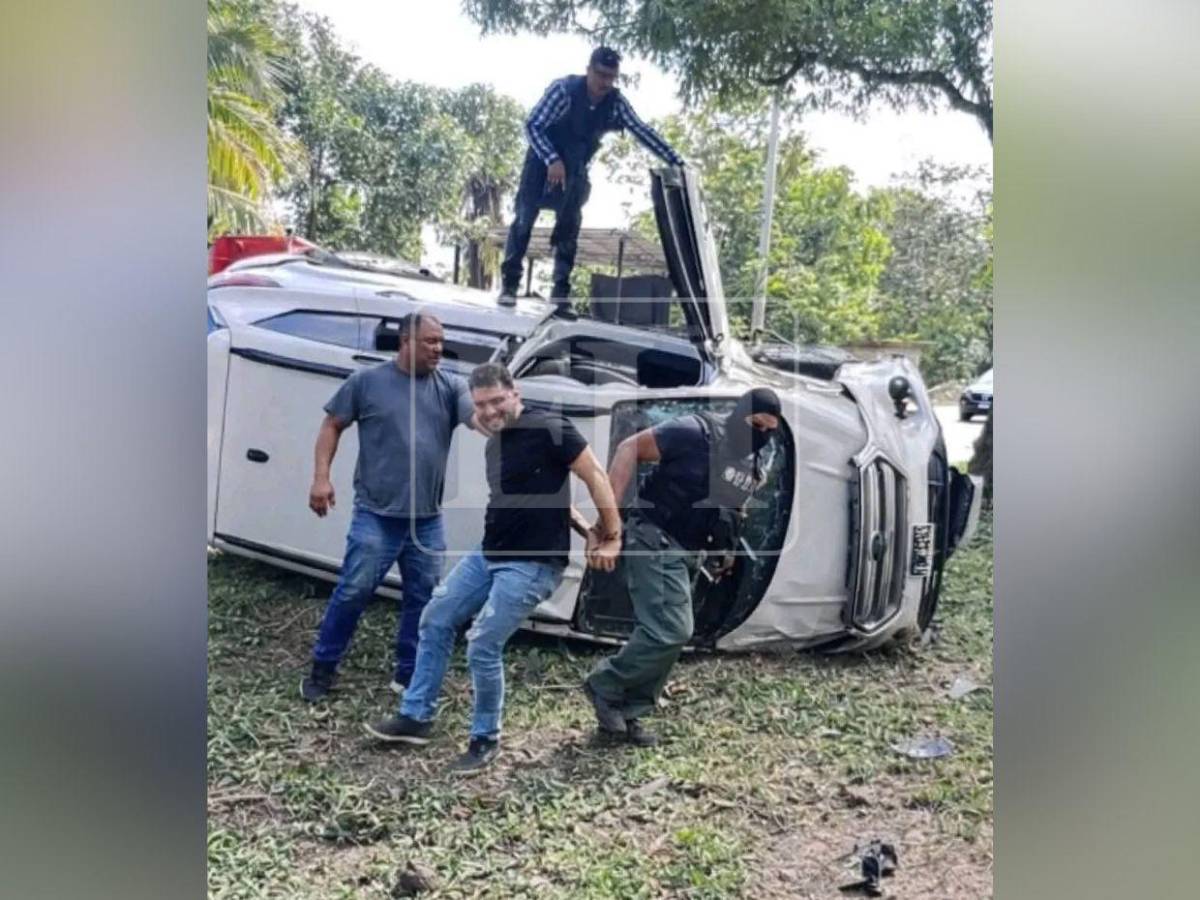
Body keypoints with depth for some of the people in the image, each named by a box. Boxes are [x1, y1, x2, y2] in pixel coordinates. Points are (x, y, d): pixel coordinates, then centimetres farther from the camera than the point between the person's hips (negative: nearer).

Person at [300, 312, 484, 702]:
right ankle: (323, 667, 18)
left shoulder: (450, 386, 4)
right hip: (376, 515, -3)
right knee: (353, 591, 0)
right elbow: (332, 426, 5)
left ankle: (408, 673, 26)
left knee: (422, 598, 10)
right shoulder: (367, 381, -2)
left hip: (428, 519, 4)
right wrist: (321, 476, -5)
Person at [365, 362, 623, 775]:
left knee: (483, 647, -10)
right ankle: (416, 716, 24)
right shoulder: (494, 445, 12)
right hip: (487, 555, 9)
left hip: (533, 564, -9)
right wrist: (587, 531, 6)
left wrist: (612, 538, -11)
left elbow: (596, 476, -13)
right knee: (435, 620, 11)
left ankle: (485, 739, 12)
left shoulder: (549, 429, -15)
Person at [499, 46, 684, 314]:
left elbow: (643, 131, -9)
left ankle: (560, 293, -2)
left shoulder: (616, 102, -13)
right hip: (544, 160, -3)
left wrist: (676, 162, -14)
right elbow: (532, 125, -24)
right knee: (524, 217, -10)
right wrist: (552, 160, -36)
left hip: (575, 168, 4)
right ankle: (509, 284, -3)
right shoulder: (564, 89, -24)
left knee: (569, 226, -4)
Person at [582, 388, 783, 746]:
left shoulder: (753, 468, 8)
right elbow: (630, 447, -15)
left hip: (687, 554, 9)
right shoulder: (696, 432, -16)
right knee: (671, 631, -16)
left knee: (663, 633, 10)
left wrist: (726, 548, 17)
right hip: (654, 541, -9)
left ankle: (625, 713, 20)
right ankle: (604, 685, 2)